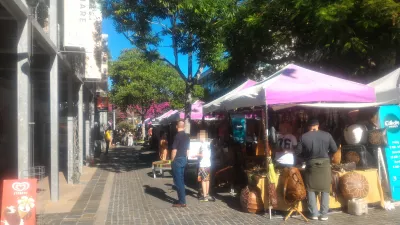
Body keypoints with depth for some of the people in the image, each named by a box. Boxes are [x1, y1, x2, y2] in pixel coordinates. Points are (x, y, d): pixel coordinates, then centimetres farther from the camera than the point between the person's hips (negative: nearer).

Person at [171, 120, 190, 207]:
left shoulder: (178, 136, -15)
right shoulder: (187, 136, 8)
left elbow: (174, 149, -16)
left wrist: (172, 160, -8)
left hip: (178, 159, -8)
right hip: (184, 159, 8)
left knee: (178, 181, -4)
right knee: (181, 180, 15)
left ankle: (182, 202, -3)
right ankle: (182, 199, 20)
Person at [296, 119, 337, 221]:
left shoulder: (304, 137, -5)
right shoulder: (327, 135, -3)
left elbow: (298, 152, -2)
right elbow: (334, 149, 2)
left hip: (311, 165, 0)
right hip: (324, 163, 1)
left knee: (311, 190, 10)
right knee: (325, 189, 9)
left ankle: (314, 213, 12)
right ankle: (324, 214, 11)